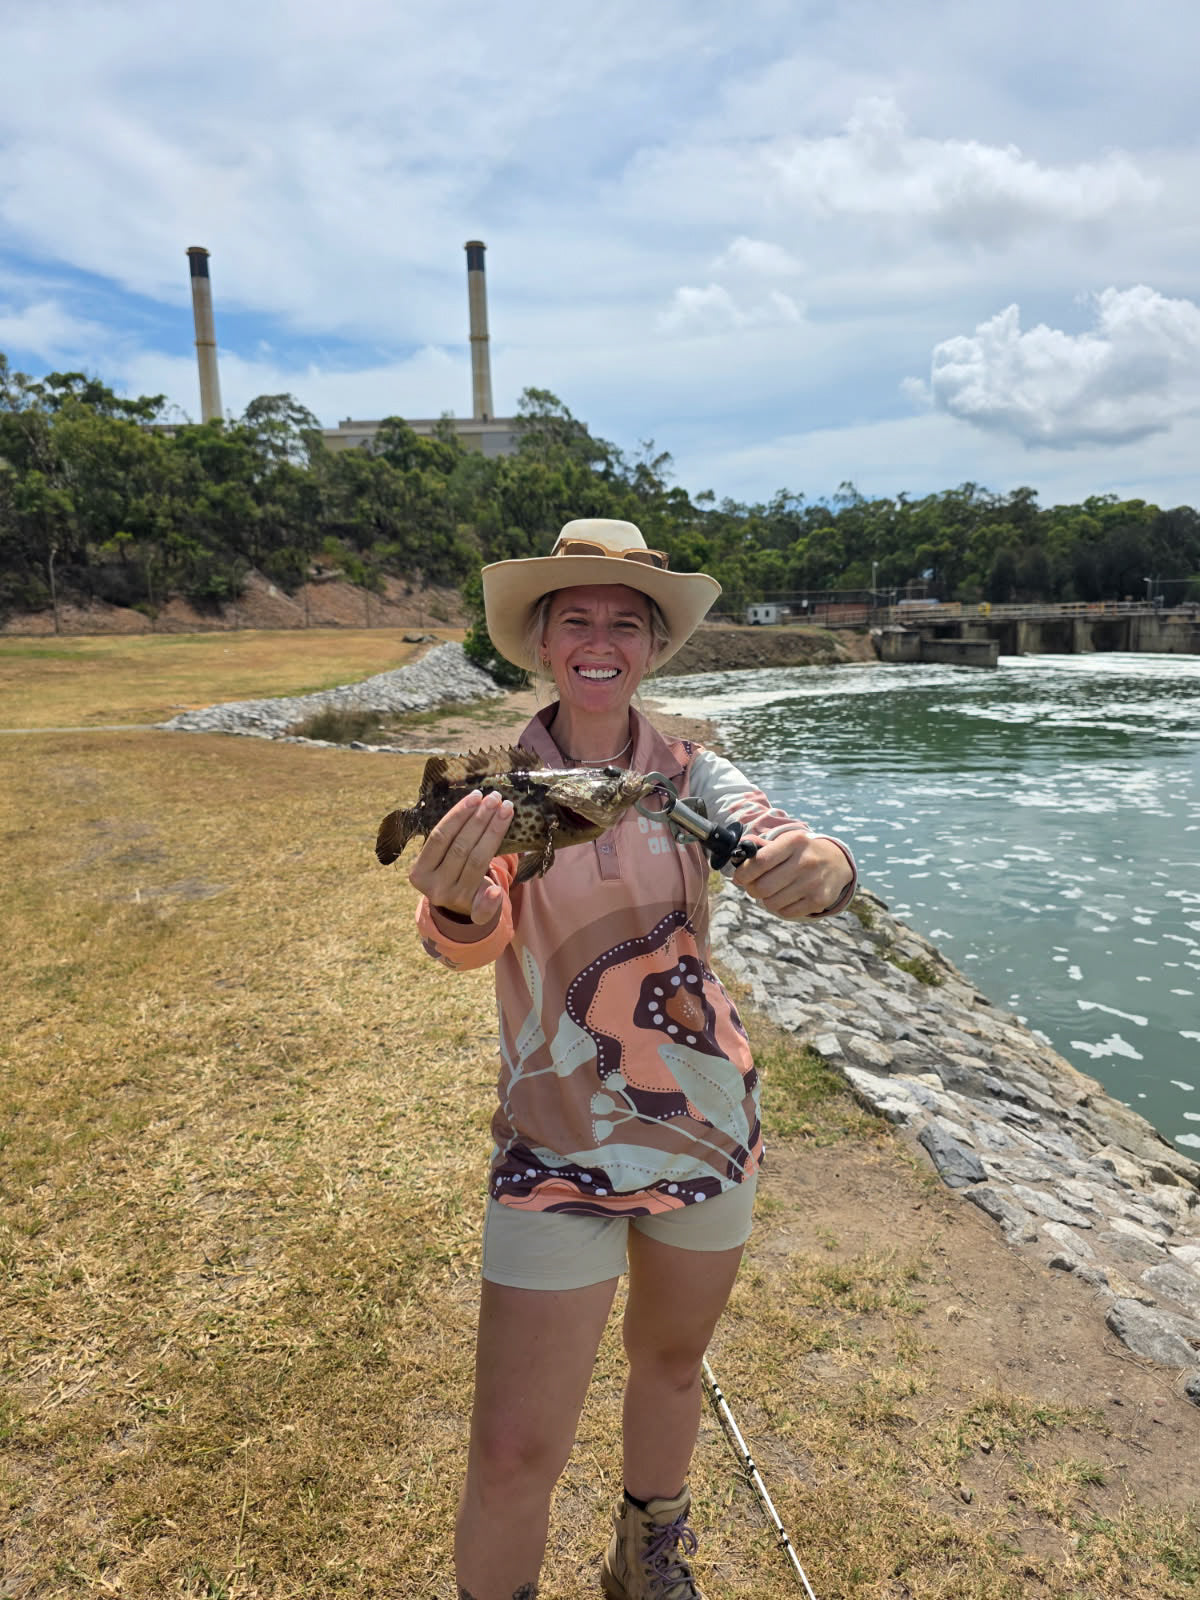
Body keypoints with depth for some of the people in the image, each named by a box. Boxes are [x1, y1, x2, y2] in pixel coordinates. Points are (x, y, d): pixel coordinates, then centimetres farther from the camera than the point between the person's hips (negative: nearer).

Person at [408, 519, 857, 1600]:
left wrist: (818, 866, -46)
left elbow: (775, 846, -23)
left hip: (707, 1118, 3)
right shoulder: (496, 788, -10)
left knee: (672, 1359, 24)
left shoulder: (693, 775, -5)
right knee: (514, 1453, -2)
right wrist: (457, 907, -49)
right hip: (558, 1139, -2)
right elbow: (470, 940, -26)